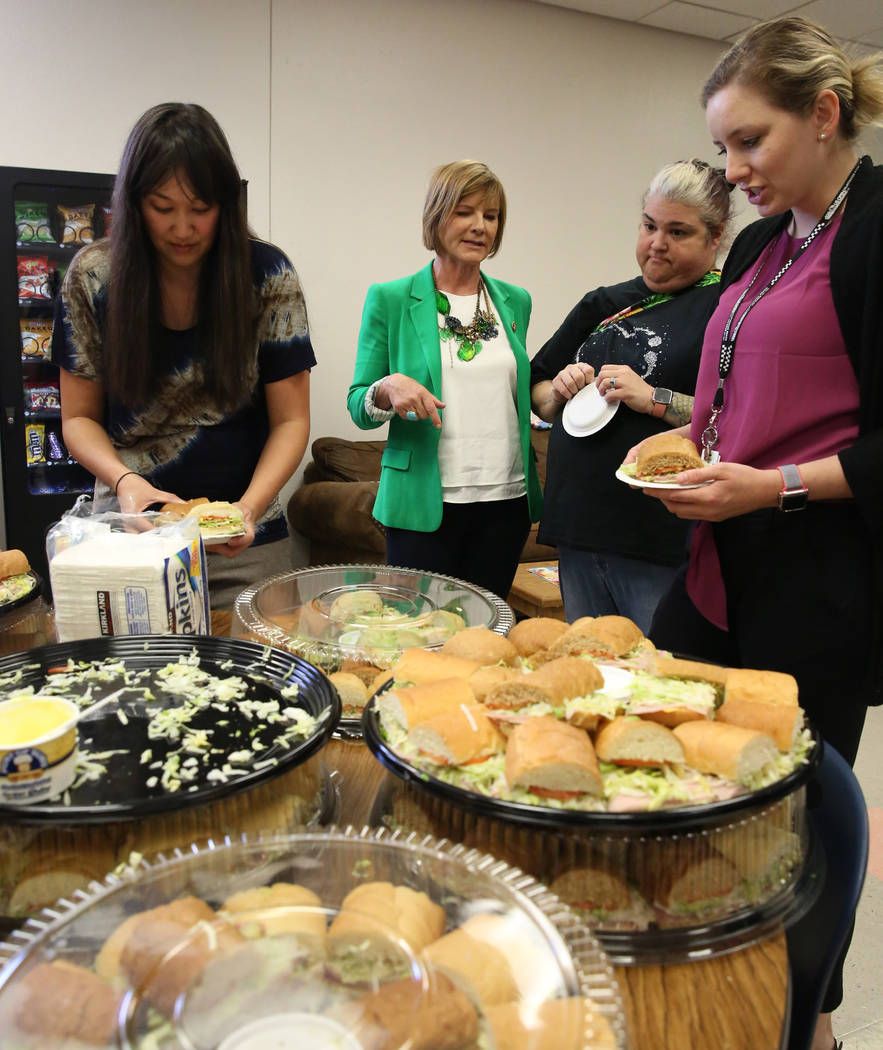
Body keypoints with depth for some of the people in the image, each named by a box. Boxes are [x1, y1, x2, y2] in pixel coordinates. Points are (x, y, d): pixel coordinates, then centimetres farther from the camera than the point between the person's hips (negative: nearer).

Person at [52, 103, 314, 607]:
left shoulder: (267, 274, -9)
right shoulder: (92, 276, -5)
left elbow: (290, 420, -7)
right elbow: (80, 417, 1)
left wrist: (249, 507, -23)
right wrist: (124, 479, -19)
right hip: (130, 527, 1)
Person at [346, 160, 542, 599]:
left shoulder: (515, 301, 11)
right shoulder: (389, 299, -1)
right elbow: (358, 407, -1)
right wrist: (389, 389, -20)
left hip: (506, 500, 4)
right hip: (423, 505, -3)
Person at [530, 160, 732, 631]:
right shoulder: (603, 305, 15)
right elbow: (537, 394, 22)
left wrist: (656, 400, -19)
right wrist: (559, 392, 1)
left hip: (662, 543, -6)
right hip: (580, 531, 6)